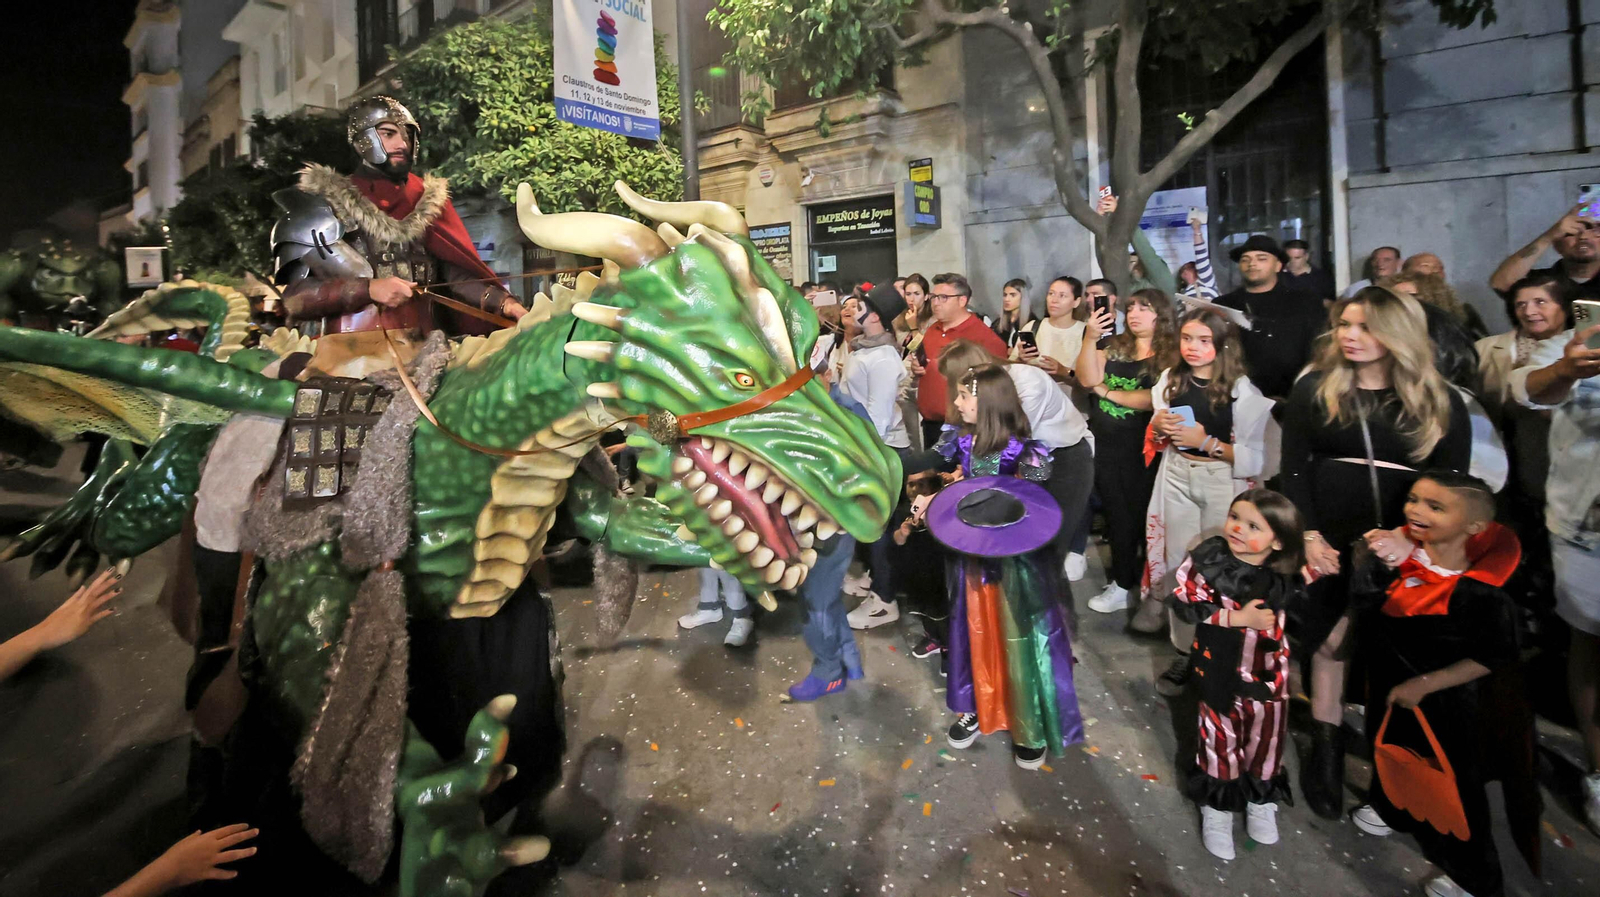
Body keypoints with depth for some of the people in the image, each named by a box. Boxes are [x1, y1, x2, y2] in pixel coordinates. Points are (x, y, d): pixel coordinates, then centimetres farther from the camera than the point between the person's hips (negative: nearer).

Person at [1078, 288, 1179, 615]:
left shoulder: (1171, 355, -5)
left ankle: (1124, 584, 17)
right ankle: (1123, 578, 27)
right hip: (1106, 444, 5)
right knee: (1117, 513, 13)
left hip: (1142, 449, -4)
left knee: (1139, 513, 6)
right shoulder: (1115, 346, 7)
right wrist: (1090, 337, -19)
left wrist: (1107, 391, -9)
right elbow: (1088, 379, -6)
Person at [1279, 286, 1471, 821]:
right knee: (1332, 638, 3)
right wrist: (1307, 535, -9)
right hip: (1330, 539, 0)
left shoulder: (1440, 402, 6)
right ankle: (1327, 753, 14)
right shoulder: (1314, 389, 5)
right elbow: (1293, 469, 1)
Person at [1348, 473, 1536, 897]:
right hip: (1389, 684, 5)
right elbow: (1361, 596, -20)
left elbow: (1490, 657, -17)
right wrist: (1386, 562, -37)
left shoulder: (1482, 590, -25)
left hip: (1445, 701, -5)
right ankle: (1389, 807, 57)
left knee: (1453, 783, 11)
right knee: (1391, 748, 28)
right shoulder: (1400, 548, -14)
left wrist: (1424, 685, -17)